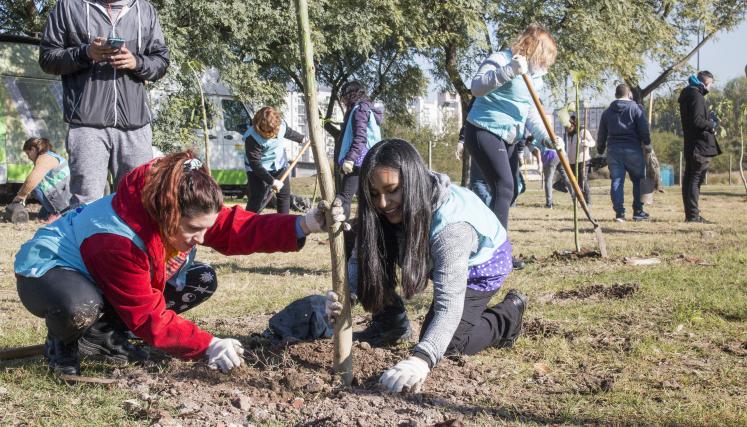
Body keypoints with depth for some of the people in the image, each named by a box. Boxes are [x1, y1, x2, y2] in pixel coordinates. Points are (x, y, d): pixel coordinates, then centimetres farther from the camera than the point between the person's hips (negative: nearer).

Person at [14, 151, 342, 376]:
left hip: (100, 276, 8)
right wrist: (207, 346, -35)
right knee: (81, 308, -46)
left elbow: (239, 228, -20)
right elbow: (150, 317, -33)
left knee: (202, 281, -5)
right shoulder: (118, 243, -39)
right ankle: (61, 344, -7)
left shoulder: (186, 212, -19)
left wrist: (303, 225, -33)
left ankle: (104, 336, 4)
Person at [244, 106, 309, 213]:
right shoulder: (252, 138, -32)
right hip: (259, 169, -6)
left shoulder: (281, 124, -16)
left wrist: (301, 138, 28)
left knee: (285, 195, 13)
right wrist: (272, 181, -32)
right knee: (256, 199, -15)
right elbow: (256, 165, -30)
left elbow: (289, 132, 11)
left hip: (280, 164, 6)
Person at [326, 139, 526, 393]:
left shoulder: (450, 226, -44)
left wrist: (422, 359, -65)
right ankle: (390, 325, 4)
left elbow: (449, 306, -50)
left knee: (445, 342, -15)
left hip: (481, 262, -5)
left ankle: (508, 315, 10)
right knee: (371, 251, -19)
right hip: (435, 257, 6)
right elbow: (360, 260, -22)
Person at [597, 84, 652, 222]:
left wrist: (600, 149, 30)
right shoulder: (635, 107, 1)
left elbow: (601, 133, 17)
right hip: (632, 149, -3)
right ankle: (638, 212, 8)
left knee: (616, 181, 2)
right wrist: (647, 144, 0)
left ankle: (619, 213, -5)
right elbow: (644, 128, -8)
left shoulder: (607, 112, 13)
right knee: (638, 180, 8)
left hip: (613, 150, 3)